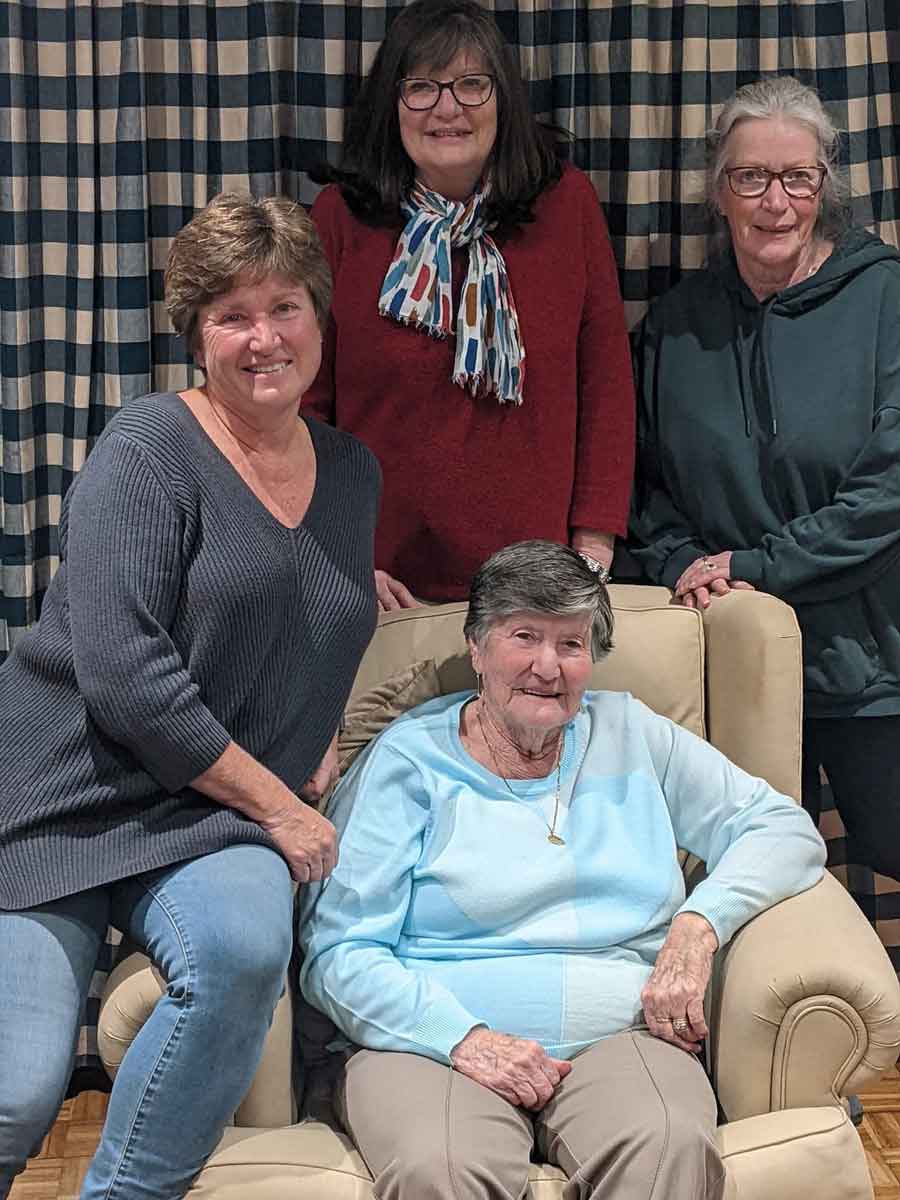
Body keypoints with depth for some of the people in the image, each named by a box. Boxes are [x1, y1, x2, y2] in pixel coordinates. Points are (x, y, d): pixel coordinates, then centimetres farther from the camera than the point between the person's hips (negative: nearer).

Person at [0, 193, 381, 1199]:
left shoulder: (351, 474, 13)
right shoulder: (149, 450, -8)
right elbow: (122, 673, -18)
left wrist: (316, 754, 8)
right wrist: (277, 803, -12)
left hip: (212, 818, 4)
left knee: (246, 947, -31)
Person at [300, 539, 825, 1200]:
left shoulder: (630, 734, 18)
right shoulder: (407, 761, 8)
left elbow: (786, 829, 16)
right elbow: (338, 952, 0)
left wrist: (699, 924, -4)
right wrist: (464, 1039, -16)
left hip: (618, 1038, 2)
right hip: (437, 1041, -2)